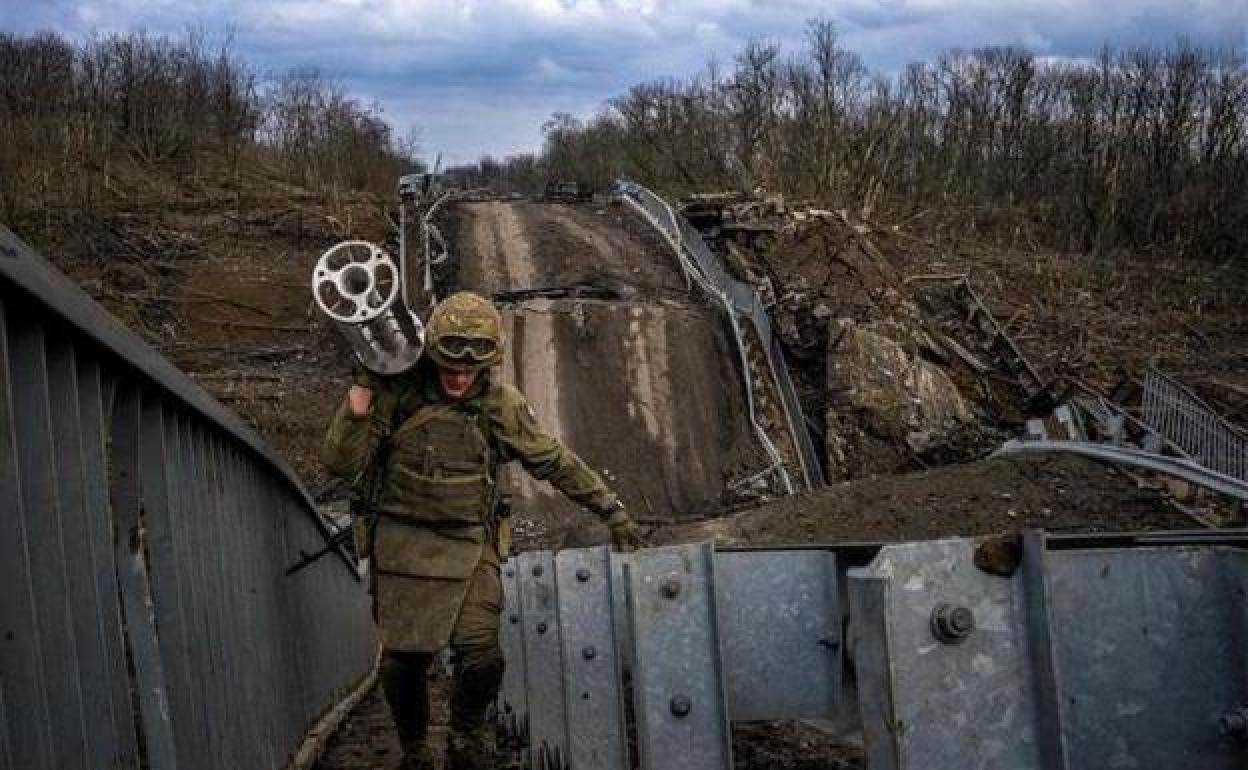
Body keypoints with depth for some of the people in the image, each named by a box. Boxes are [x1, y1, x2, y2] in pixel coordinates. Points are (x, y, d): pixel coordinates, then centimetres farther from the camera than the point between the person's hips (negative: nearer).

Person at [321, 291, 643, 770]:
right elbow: (340, 461, -10)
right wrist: (363, 388, -17)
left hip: (470, 547, 1)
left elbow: (556, 462, 9)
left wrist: (610, 508, 9)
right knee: (403, 660, 1)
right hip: (403, 545, 0)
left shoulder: (501, 406, -1)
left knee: (481, 656, -13)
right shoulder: (396, 394, -6)